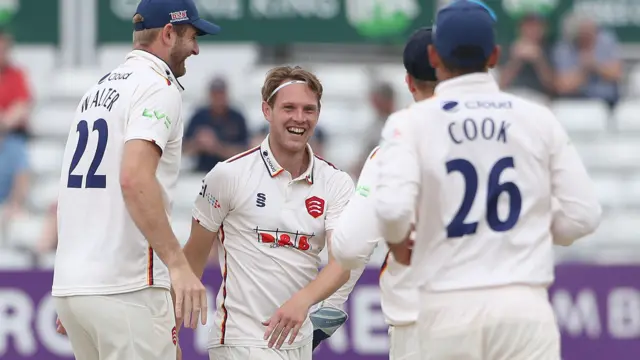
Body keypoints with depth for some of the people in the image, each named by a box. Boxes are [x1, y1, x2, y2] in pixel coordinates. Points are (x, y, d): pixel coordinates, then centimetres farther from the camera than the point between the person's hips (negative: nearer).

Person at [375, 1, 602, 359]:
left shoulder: (412, 122, -1)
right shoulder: (539, 119, 5)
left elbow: (392, 208, -16)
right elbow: (583, 214, 4)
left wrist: (398, 243, 6)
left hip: (449, 305, 0)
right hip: (524, 303, 0)